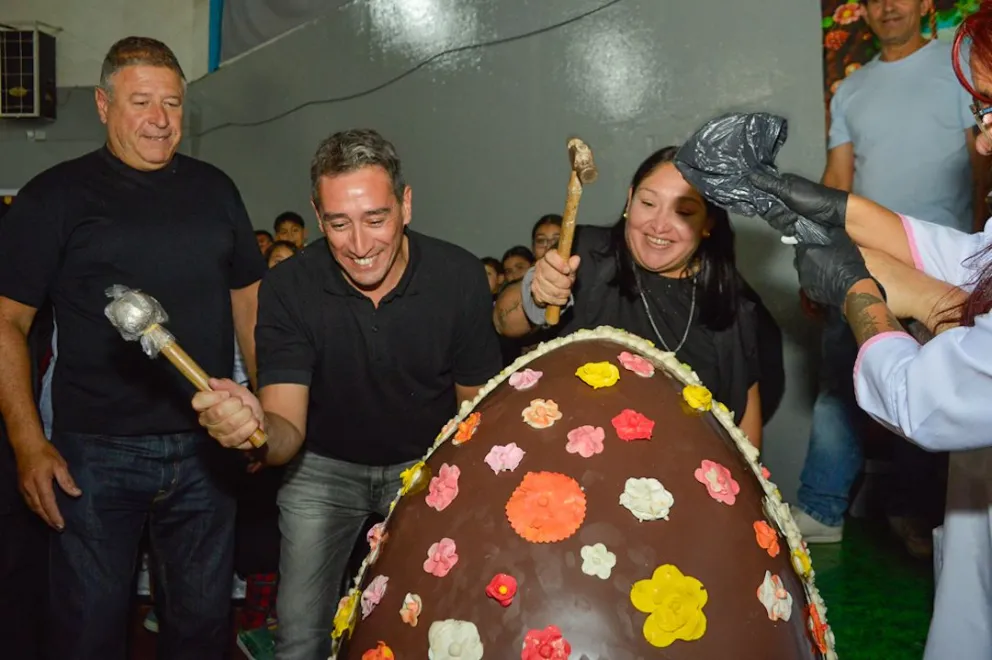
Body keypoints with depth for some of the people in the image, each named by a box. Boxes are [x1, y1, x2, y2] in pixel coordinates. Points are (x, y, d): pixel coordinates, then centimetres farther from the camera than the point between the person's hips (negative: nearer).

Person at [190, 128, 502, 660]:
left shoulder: (459, 277, -20)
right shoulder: (288, 288, -22)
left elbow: (477, 405, -8)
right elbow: (288, 431, -27)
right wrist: (254, 426, -50)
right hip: (324, 467, 0)